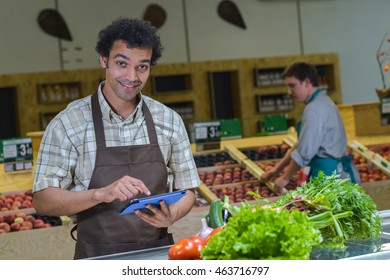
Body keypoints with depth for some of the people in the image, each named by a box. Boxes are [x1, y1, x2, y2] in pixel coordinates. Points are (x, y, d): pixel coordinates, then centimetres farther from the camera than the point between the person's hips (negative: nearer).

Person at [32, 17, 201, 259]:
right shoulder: (68, 123, -2)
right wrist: (102, 194, -20)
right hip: (99, 258, -2)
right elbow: (43, 201, -4)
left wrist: (172, 215, -8)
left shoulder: (169, 120, 7)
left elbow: (186, 191, 14)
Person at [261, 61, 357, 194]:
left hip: (327, 174, -10)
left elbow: (304, 152, -17)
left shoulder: (315, 109, -16)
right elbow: (301, 144, 21)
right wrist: (277, 169, 20)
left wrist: (285, 178, -4)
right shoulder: (322, 102, 16)